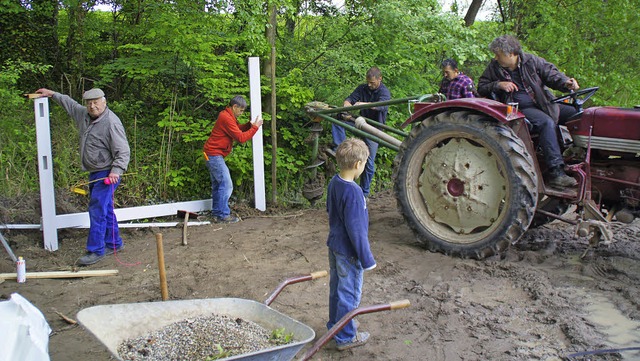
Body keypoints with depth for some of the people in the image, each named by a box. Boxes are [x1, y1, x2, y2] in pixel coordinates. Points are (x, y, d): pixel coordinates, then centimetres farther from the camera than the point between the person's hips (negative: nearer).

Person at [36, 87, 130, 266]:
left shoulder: (111, 123, -21)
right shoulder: (84, 114, 7)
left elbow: (123, 152, -24)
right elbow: (70, 103, 30)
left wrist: (116, 171, -34)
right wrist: (52, 94, 37)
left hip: (107, 174, -9)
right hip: (95, 172, 9)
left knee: (97, 210, -10)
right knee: (105, 209, 16)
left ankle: (96, 250, -3)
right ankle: (114, 243, 28)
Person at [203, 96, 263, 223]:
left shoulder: (227, 116, 13)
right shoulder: (226, 118, -20)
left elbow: (238, 129, 14)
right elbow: (241, 138, -21)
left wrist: (250, 125, -2)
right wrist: (255, 127, -15)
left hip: (212, 155, 11)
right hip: (215, 155, -11)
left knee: (218, 185, 15)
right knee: (226, 185, -9)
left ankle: (217, 213, 21)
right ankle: (223, 215, -6)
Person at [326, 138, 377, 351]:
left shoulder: (334, 182, -2)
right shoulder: (353, 192, -28)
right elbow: (355, 229, -25)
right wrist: (366, 259, -17)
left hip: (334, 244, 8)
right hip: (349, 252, -8)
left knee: (336, 288, 23)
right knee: (350, 294, 7)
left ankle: (335, 324, 40)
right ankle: (345, 337, 21)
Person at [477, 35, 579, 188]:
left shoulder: (531, 60, 2)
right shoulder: (494, 67, 3)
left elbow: (551, 74, 2)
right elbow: (481, 87, 7)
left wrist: (565, 82, -20)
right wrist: (498, 85, -13)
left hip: (544, 104, 4)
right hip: (523, 109, -4)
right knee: (547, 122, -34)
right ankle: (556, 173, -41)